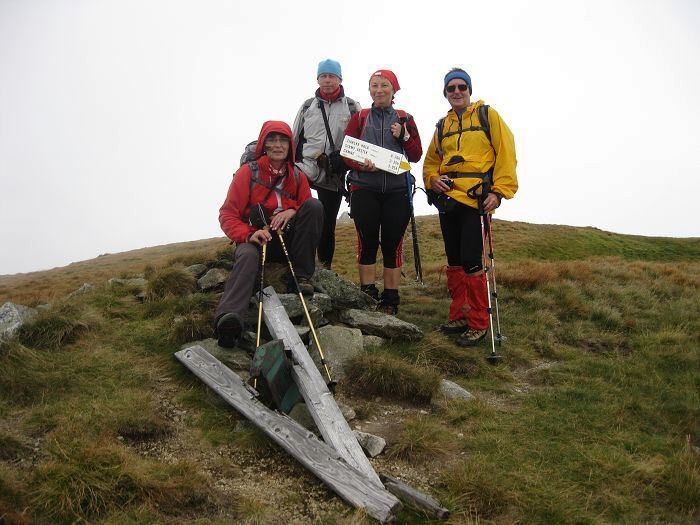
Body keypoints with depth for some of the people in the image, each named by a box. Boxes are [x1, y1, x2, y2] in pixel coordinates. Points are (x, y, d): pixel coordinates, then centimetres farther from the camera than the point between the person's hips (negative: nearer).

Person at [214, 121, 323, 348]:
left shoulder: (297, 176, 10)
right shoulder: (248, 172, -1)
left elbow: (311, 211, 9)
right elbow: (228, 214, -5)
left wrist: (293, 212, -15)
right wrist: (249, 235, -25)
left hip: (288, 239, 4)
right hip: (256, 238, -3)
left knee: (315, 205, -17)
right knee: (248, 256, -38)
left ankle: (301, 275, -17)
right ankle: (229, 317, -63)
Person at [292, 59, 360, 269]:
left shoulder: (352, 107, 6)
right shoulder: (307, 106, 12)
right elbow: (294, 139, 15)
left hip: (333, 175, -1)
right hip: (304, 170, 1)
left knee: (327, 224, 7)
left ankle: (325, 267, 19)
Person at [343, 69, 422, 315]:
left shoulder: (405, 119, 12)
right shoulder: (359, 118, 11)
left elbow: (416, 155, 10)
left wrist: (404, 137, -8)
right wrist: (361, 165, -15)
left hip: (396, 190, 0)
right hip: (364, 189, 0)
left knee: (393, 243, 0)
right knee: (367, 242, -1)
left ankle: (390, 300, 7)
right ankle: (368, 297, 7)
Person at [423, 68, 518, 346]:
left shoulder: (487, 115, 4)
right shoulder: (442, 126, 18)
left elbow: (506, 154, -3)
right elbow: (431, 161, 22)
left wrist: (499, 191, -13)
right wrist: (432, 178, -1)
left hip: (475, 199, -6)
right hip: (447, 198, 6)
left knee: (471, 262, -11)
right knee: (454, 261, 11)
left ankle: (479, 324, -1)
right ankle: (459, 315, 23)